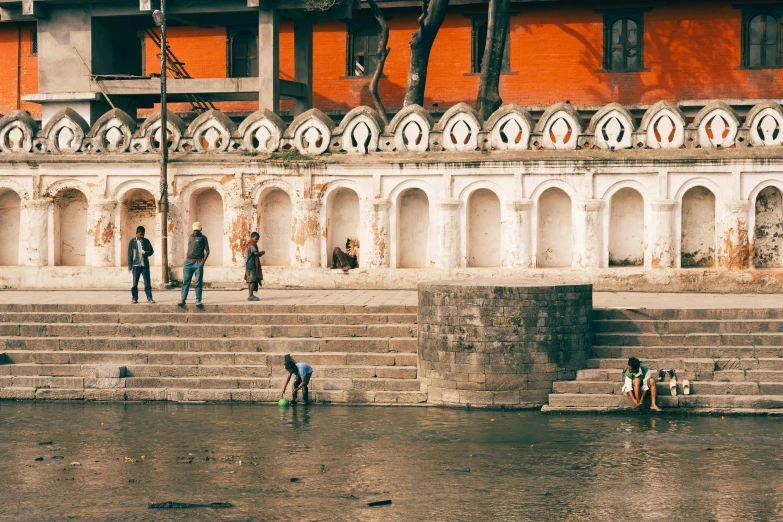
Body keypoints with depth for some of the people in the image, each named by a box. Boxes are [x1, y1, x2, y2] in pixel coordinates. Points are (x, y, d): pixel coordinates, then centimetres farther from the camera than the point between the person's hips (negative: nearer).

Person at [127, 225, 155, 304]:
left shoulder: (146, 241, 6)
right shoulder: (132, 242, 3)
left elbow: (151, 251, 9)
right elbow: (130, 254, 4)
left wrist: (146, 252, -14)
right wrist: (129, 266, 0)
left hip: (145, 265, 1)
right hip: (136, 265, -1)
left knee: (147, 282, -1)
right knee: (135, 283, 2)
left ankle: (149, 298, 2)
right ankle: (134, 298, 9)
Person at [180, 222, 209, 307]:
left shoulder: (203, 238, 6)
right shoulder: (190, 237, 19)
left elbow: (207, 251, 3)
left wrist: (203, 262, -8)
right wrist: (185, 261, 14)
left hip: (198, 262, -4)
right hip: (189, 261, 4)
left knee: (199, 282, -4)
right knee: (185, 281, -2)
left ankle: (198, 300, -1)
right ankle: (183, 299, -2)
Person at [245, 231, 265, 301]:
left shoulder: (250, 245, 18)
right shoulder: (252, 245, -13)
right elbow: (256, 253, -25)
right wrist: (262, 252, -5)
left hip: (249, 266, 10)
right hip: (252, 265, -10)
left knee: (250, 281, 14)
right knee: (253, 280, -11)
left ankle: (250, 295, 20)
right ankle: (250, 296, -14)